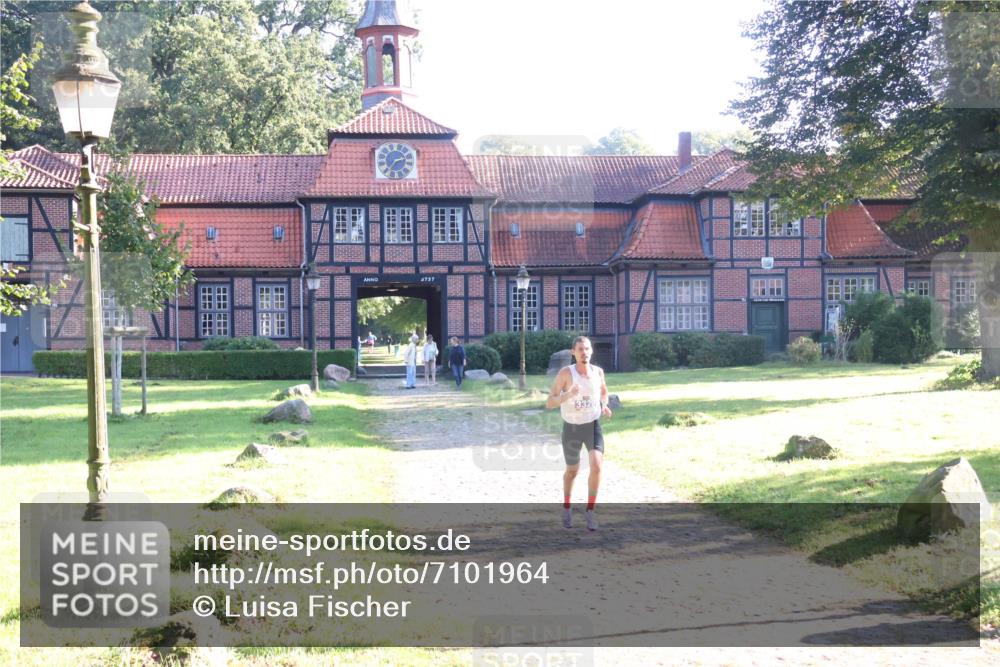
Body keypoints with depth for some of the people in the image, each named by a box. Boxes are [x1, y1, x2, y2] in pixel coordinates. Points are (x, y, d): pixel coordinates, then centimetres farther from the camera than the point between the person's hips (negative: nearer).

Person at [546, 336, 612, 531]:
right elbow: (549, 404, -21)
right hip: (571, 428, -1)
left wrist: (604, 406, -7)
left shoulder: (598, 371, -9)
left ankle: (590, 511, -6)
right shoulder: (565, 373, -20)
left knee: (596, 466, -22)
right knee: (572, 471, 16)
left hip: (593, 426, 1)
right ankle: (566, 507, 44)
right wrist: (568, 395, -40)